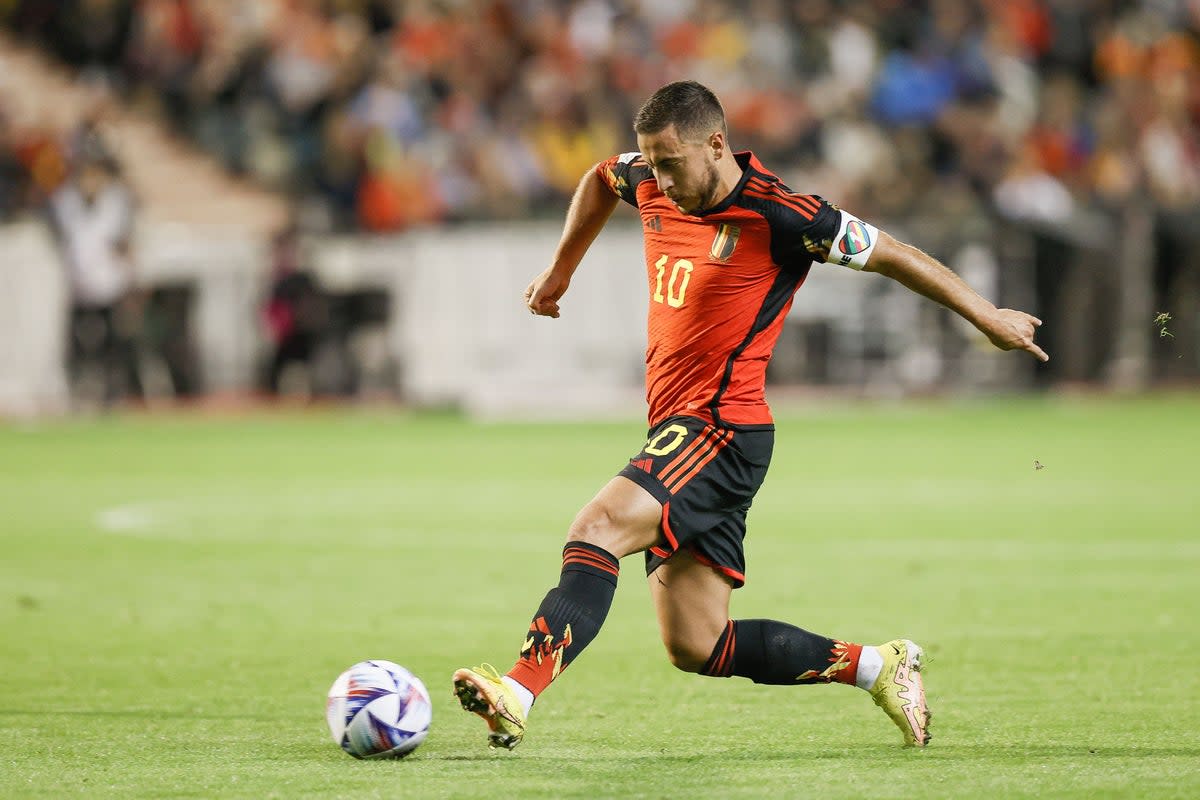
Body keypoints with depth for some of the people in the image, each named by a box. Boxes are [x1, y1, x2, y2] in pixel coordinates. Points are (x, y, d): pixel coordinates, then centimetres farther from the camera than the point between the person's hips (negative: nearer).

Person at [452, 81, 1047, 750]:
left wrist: (990, 318, 4)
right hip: (675, 428, 8)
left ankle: (518, 695, -42)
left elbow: (895, 257, -2)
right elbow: (601, 178, 32)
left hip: (723, 428, -8)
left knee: (597, 529, -29)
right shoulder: (652, 185, 7)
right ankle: (875, 665, 19)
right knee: (697, 650, 7)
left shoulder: (777, 215, -13)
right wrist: (561, 270, 33)